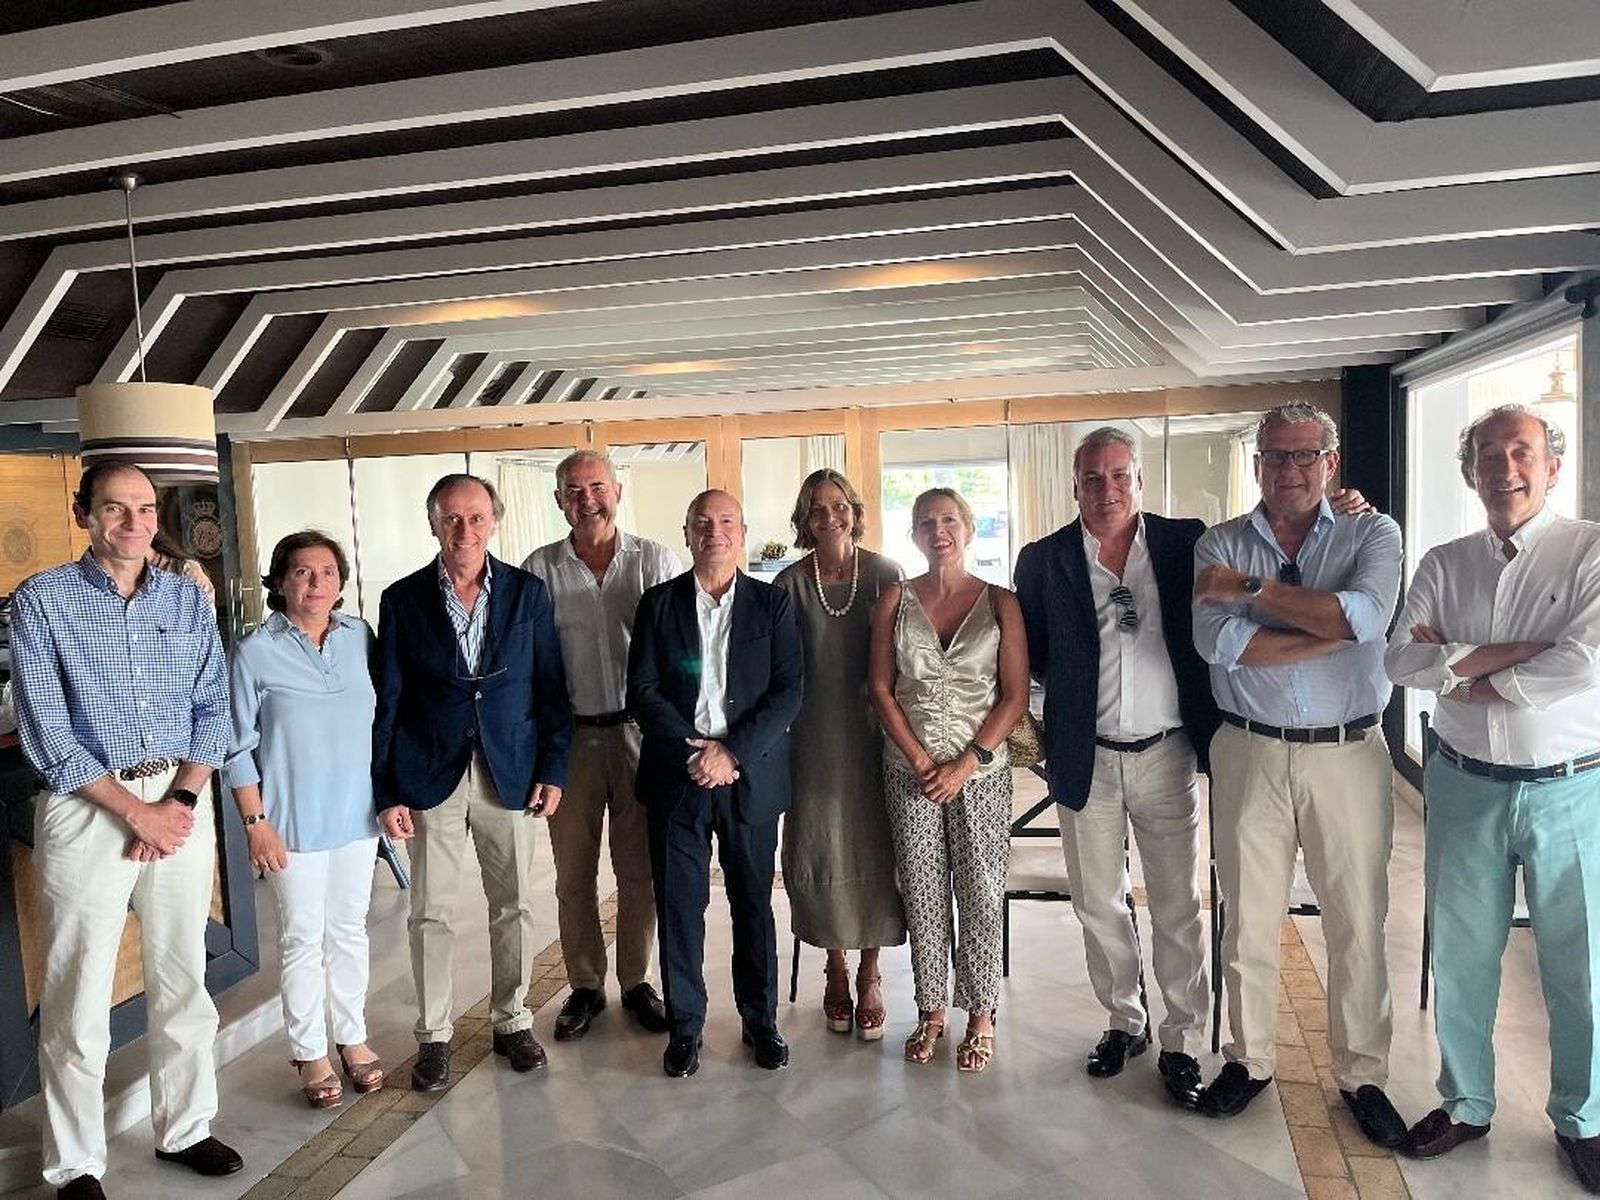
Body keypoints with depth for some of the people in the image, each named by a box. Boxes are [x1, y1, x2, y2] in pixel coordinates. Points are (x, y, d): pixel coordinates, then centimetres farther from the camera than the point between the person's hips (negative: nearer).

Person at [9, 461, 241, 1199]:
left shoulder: (188, 600, 7)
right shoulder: (42, 601, -4)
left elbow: (213, 707, 6)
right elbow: (45, 732, -9)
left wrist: (181, 800, -7)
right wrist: (137, 811, -12)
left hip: (182, 803, 4)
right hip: (88, 810, -3)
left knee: (183, 981, 13)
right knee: (78, 998, 5)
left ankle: (184, 1129, 29)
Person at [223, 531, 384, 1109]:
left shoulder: (360, 636, 0)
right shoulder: (256, 651, -9)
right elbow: (239, 747, -6)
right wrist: (255, 822, -9)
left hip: (357, 812, 3)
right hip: (293, 820, -3)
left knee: (349, 930, 15)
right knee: (303, 938, 7)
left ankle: (353, 1037, 30)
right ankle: (310, 1052, 23)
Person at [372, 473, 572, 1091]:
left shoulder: (527, 592, 0)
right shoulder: (403, 599, -2)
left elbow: (551, 687, 3)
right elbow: (386, 703, -1)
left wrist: (553, 770, -2)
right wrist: (386, 792, -4)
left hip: (510, 773, 1)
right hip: (431, 776, -1)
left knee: (514, 905, 11)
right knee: (431, 913, 8)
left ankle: (512, 1021, 29)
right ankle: (434, 1035, 25)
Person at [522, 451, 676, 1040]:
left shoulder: (654, 560, 0)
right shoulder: (540, 569, 2)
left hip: (640, 730, 0)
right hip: (570, 735, 1)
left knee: (639, 867, 10)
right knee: (573, 871, 10)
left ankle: (636, 980, 27)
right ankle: (585, 985, 26)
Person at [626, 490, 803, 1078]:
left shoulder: (772, 603, 3)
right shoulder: (658, 603, 4)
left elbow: (788, 691, -4)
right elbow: (642, 691, -2)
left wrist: (732, 751, -14)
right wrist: (691, 753, -13)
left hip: (750, 776, 0)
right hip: (676, 776, 0)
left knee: (754, 902, 10)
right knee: (679, 905, 6)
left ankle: (761, 1019, 27)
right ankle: (685, 1026, 22)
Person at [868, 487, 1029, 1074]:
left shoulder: (999, 602, -1)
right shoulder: (895, 600, 3)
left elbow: (1015, 695, -4)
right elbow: (880, 687, 1)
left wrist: (968, 763, -12)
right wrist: (921, 760, -9)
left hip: (981, 768, -1)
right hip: (910, 769, 1)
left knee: (980, 893, 5)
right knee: (922, 893, 8)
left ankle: (980, 1015, 21)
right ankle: (930, 1010, 23)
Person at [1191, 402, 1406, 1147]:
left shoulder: (1373, 534, 1)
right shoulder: (1220, 546, 2)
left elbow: (1365, 616, -20)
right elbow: (1218, 642, -15)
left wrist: (1251, 588, -15)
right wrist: (1335, 630, -15)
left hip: (1349, 755, 0)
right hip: (1250, 755, 1)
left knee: (1358, 923, 10)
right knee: (1248, 918, 11)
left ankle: (1362, 1075, 28)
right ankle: (1248, 1059, 28)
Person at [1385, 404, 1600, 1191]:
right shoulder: (1444, 565, 4)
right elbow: (1402, 660, -8)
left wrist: (1463, 668, -13)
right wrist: (1513, 652, -17)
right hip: (1465, 786, 3)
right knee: (1461, 955, 14)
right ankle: (1464, 1104, 32)